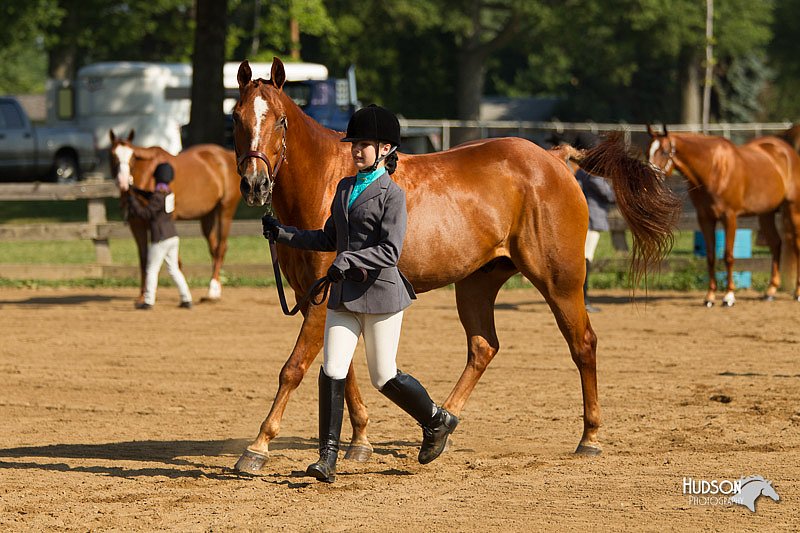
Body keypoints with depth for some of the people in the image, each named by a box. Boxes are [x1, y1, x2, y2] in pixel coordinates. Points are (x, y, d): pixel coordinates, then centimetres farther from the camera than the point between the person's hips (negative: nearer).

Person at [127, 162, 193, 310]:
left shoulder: (158, 196, -19)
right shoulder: (169, 192, 7)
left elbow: (144, 213, -17)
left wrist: (132, 198, -10)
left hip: (160, 239, -8)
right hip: (173, 236, 8)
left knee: (152, 270, 2)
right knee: (174, 269, 14)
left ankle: (149, 301, 4)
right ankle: (186, 299, 12)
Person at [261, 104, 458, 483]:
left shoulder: (391, 194, -9)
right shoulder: (344, 189, 13)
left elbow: (389, 251, -18)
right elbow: (329, 239, 21)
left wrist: (349, 260, -30)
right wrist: (283, 235, 13)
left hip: (380, 293, -6)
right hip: (343, 295, 6)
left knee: (384, 377, 2)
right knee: (331, 371, -4)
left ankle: (437, 420, 27)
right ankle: (328, 458, -3)